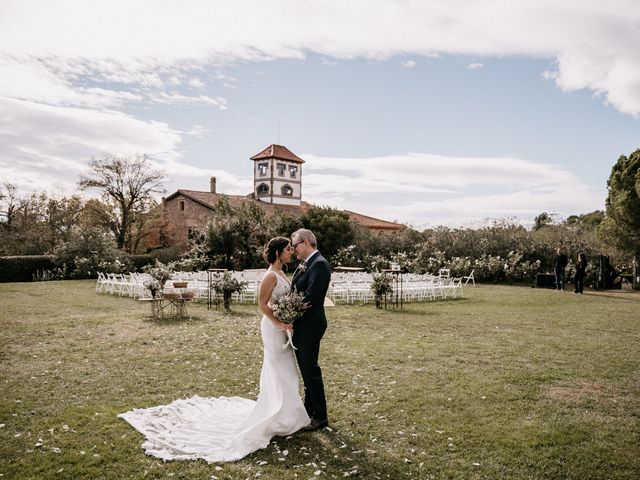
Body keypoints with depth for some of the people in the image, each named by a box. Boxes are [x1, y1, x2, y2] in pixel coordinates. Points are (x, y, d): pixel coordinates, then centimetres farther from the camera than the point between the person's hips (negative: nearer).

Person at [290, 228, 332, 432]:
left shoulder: (319, 264, -18)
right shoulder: (305, 265, 12)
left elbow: (310, 296, -24)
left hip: (309, 326, -9)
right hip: (300, 325, 9)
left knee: (310, 370, 0)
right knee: (306, 369, 19)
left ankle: (320, 416, 14)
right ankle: (309, 409, 34)